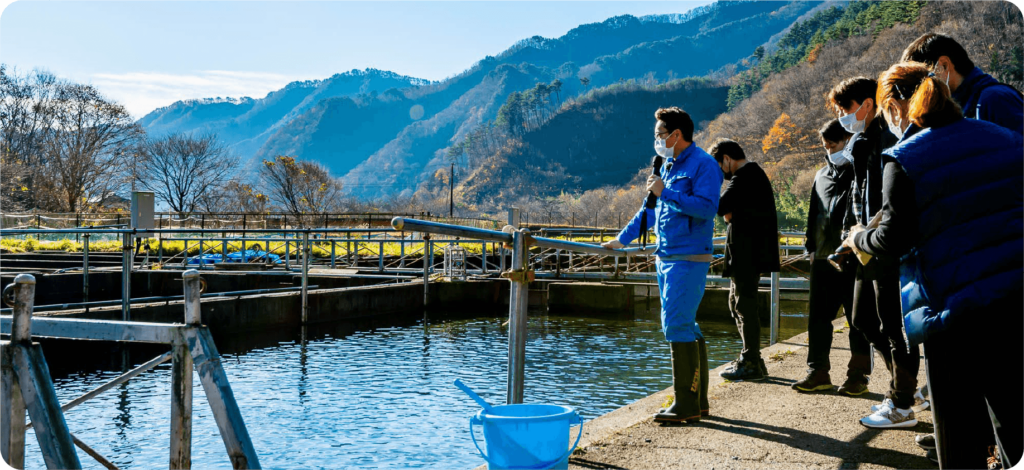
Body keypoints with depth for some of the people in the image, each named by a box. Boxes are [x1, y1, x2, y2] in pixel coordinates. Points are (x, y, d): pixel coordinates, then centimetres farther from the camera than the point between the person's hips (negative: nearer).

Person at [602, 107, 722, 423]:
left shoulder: (703, 165, -9)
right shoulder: (668, 166, 18)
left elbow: (707, 207, -22)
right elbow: (651, 209, 27)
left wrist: (665, 193, -19)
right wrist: (622, 239, 28)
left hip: (688, 259, -9)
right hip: (666, 257, 9)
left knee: (677, 325, -12)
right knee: (685, 326, 11)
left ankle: (687, 404, -6)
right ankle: (699, 401, 18)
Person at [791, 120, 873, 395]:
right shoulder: (822, 175, 17)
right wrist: (812, 245, 13)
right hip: (823, 258, 6)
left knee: (857, 318, 2)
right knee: (818, 316, 6)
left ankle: (858, 375, 9)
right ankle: (818, 372, 14)